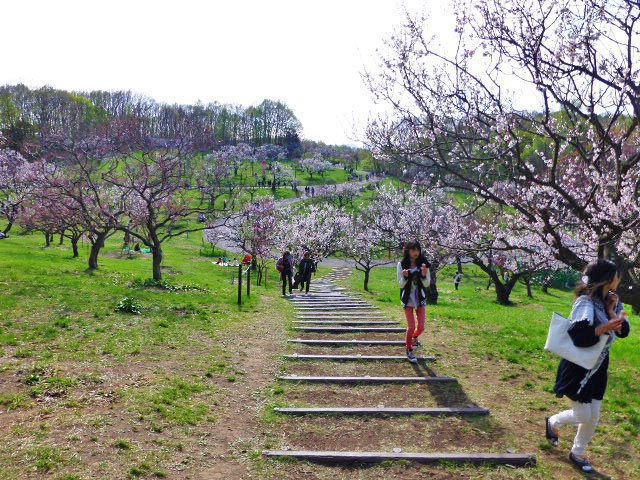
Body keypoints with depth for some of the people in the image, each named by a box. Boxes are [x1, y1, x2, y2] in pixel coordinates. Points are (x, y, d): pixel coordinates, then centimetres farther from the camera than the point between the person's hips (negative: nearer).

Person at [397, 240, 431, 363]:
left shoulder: (423, 264, -5)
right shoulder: (402, 264, -9)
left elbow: (427, 284, -4)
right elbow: (401, 285, -6)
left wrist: (424, 274, -23)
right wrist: (405, 277, -26)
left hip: (420, 298, 2)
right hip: (408, 298, -2)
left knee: (421, 327, 2)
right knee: (411, 327, -5)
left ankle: (414, 337, 39)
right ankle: (409, 351, 17)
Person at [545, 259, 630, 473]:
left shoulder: (612, 301, 1)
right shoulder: (586, 302, -24)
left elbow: (623, 331, -4)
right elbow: (578, 337, -30)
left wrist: (612, 312, -16)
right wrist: (605, 328, -34)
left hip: (598, 367, 7)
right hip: (578, 367, -7)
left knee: (594, 416, 13)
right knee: (583, 416, 2)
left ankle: (577, 453, 32)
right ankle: (553, 422, 33)